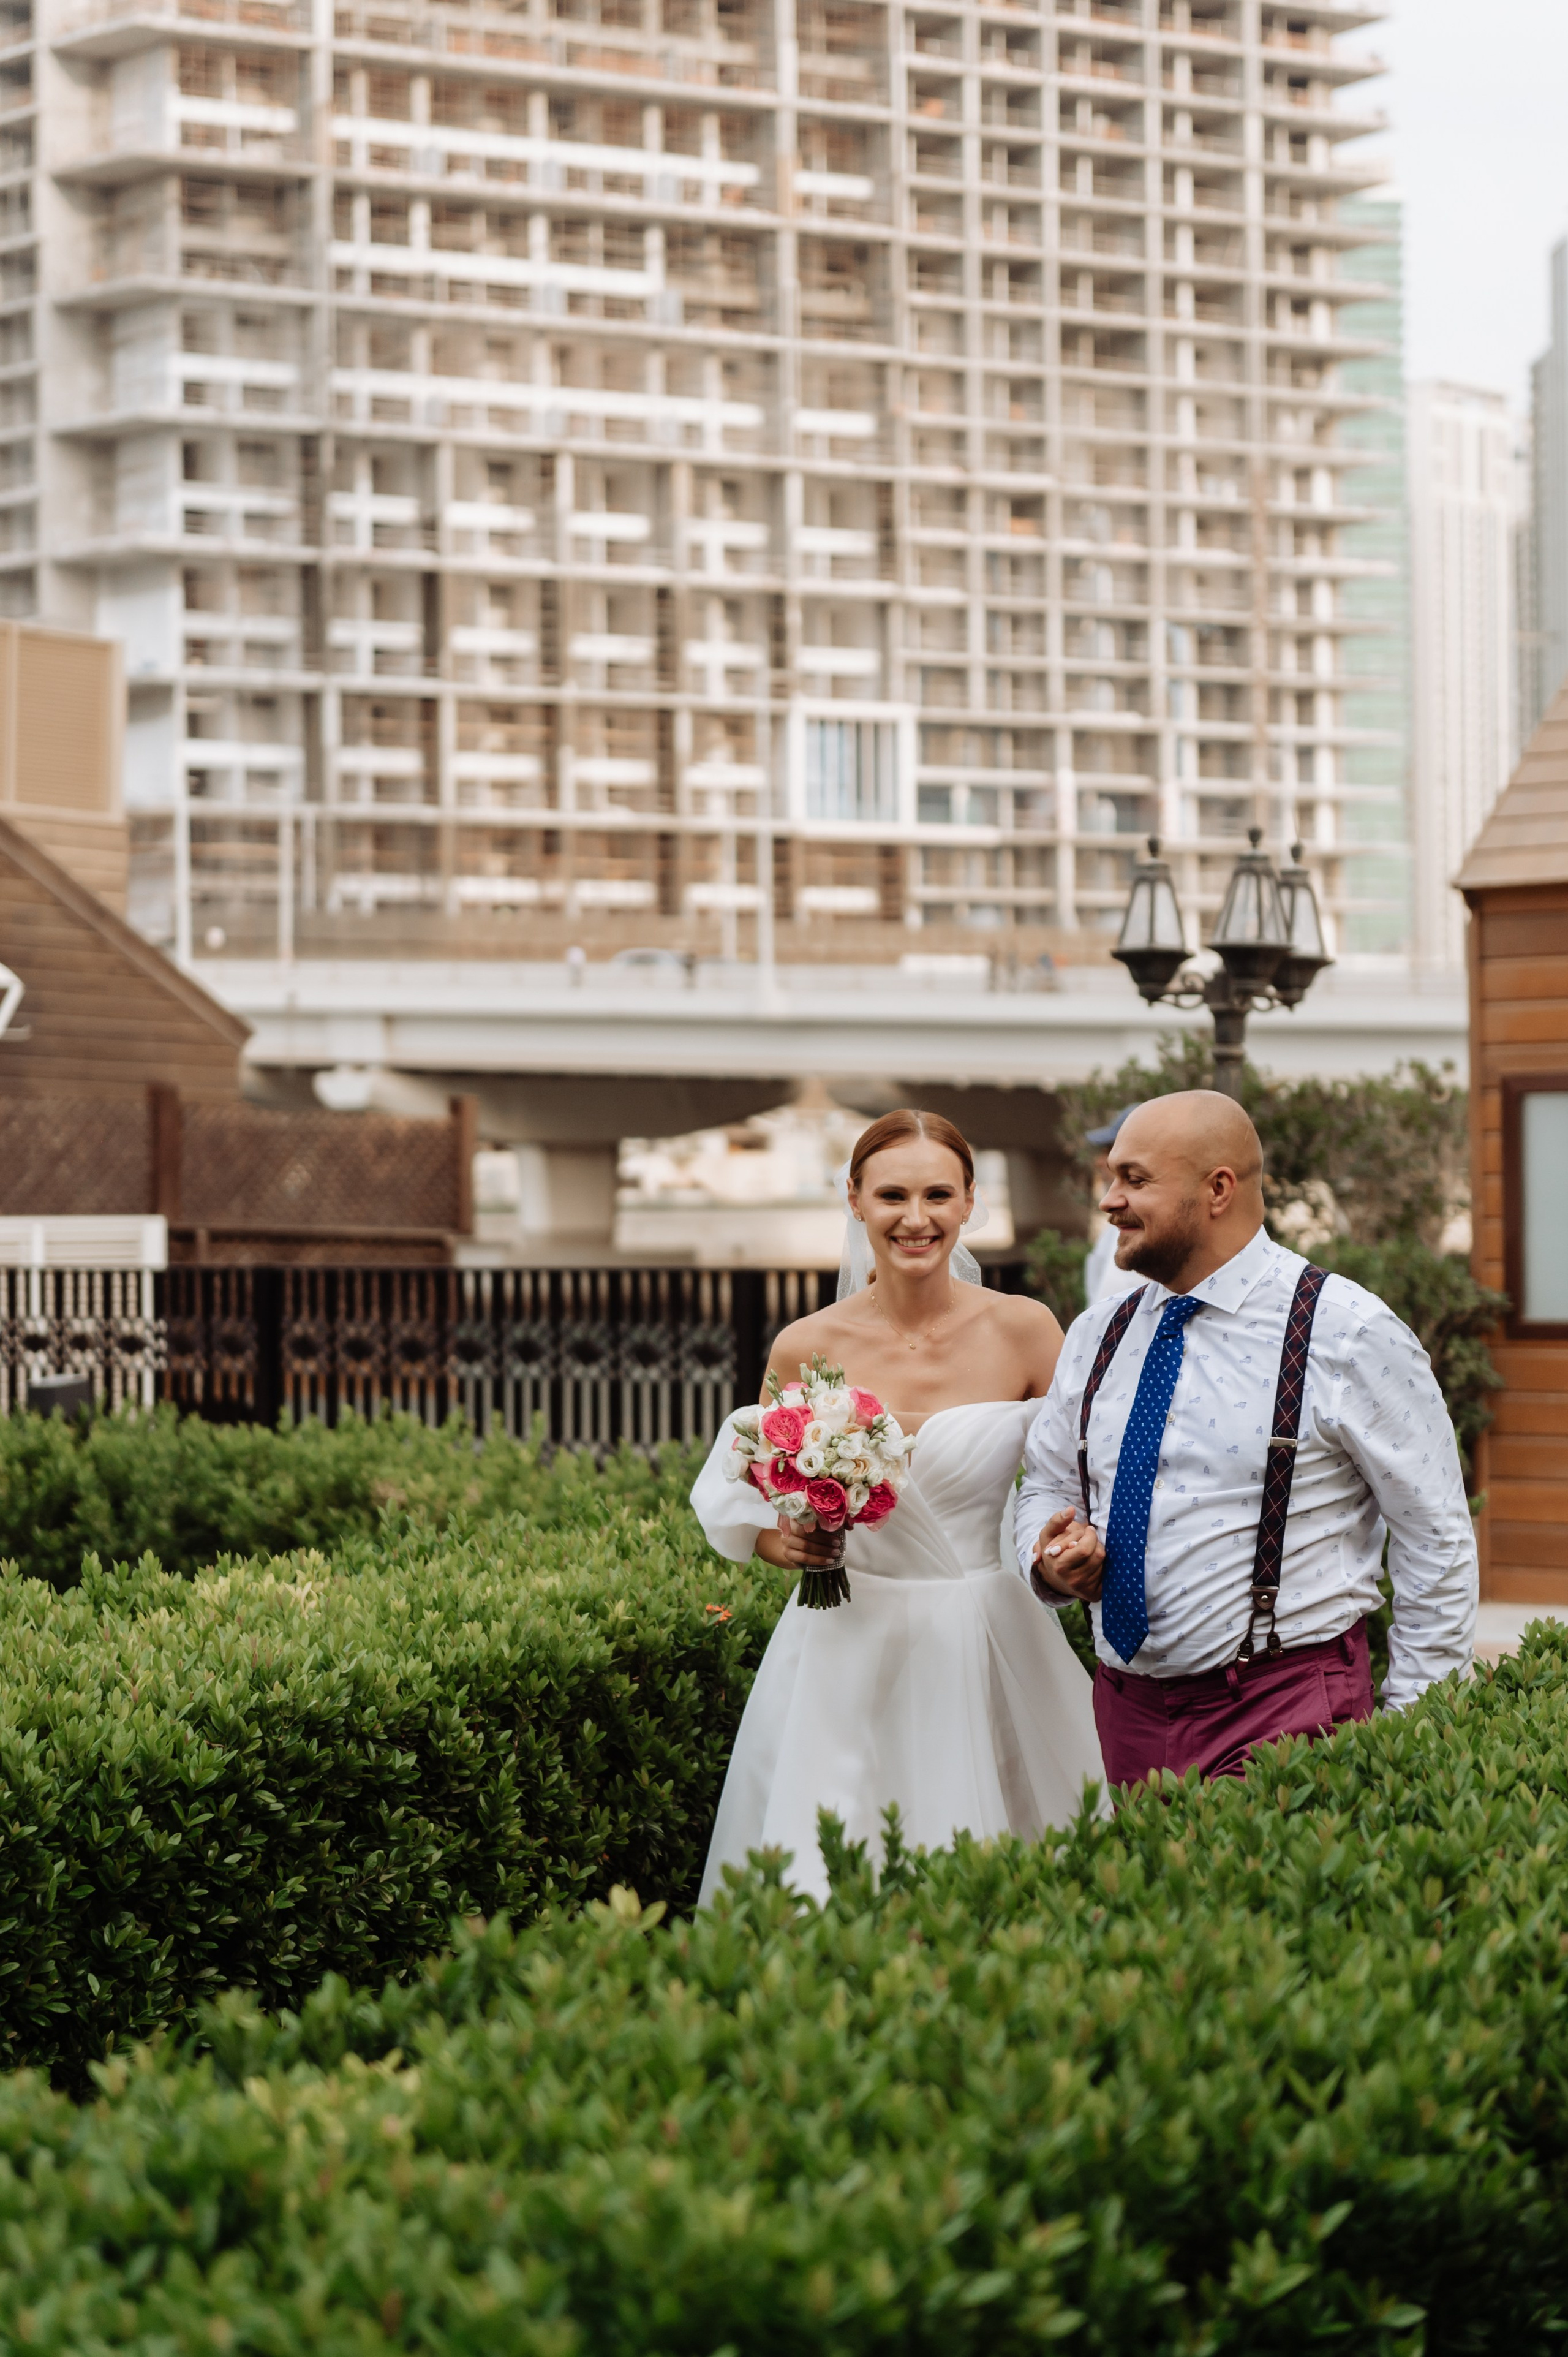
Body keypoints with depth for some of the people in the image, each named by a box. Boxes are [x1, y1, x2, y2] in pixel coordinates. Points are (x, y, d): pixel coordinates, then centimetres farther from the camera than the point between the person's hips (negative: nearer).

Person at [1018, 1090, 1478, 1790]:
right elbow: (1048, 1486, 23)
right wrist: (1052, 1560, -2)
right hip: (1128, 1706, 6)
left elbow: (1436, 1541, -4)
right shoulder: (1095, 1338, 10)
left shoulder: (1347, 1333, -7)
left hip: (1286, 1712, -5)